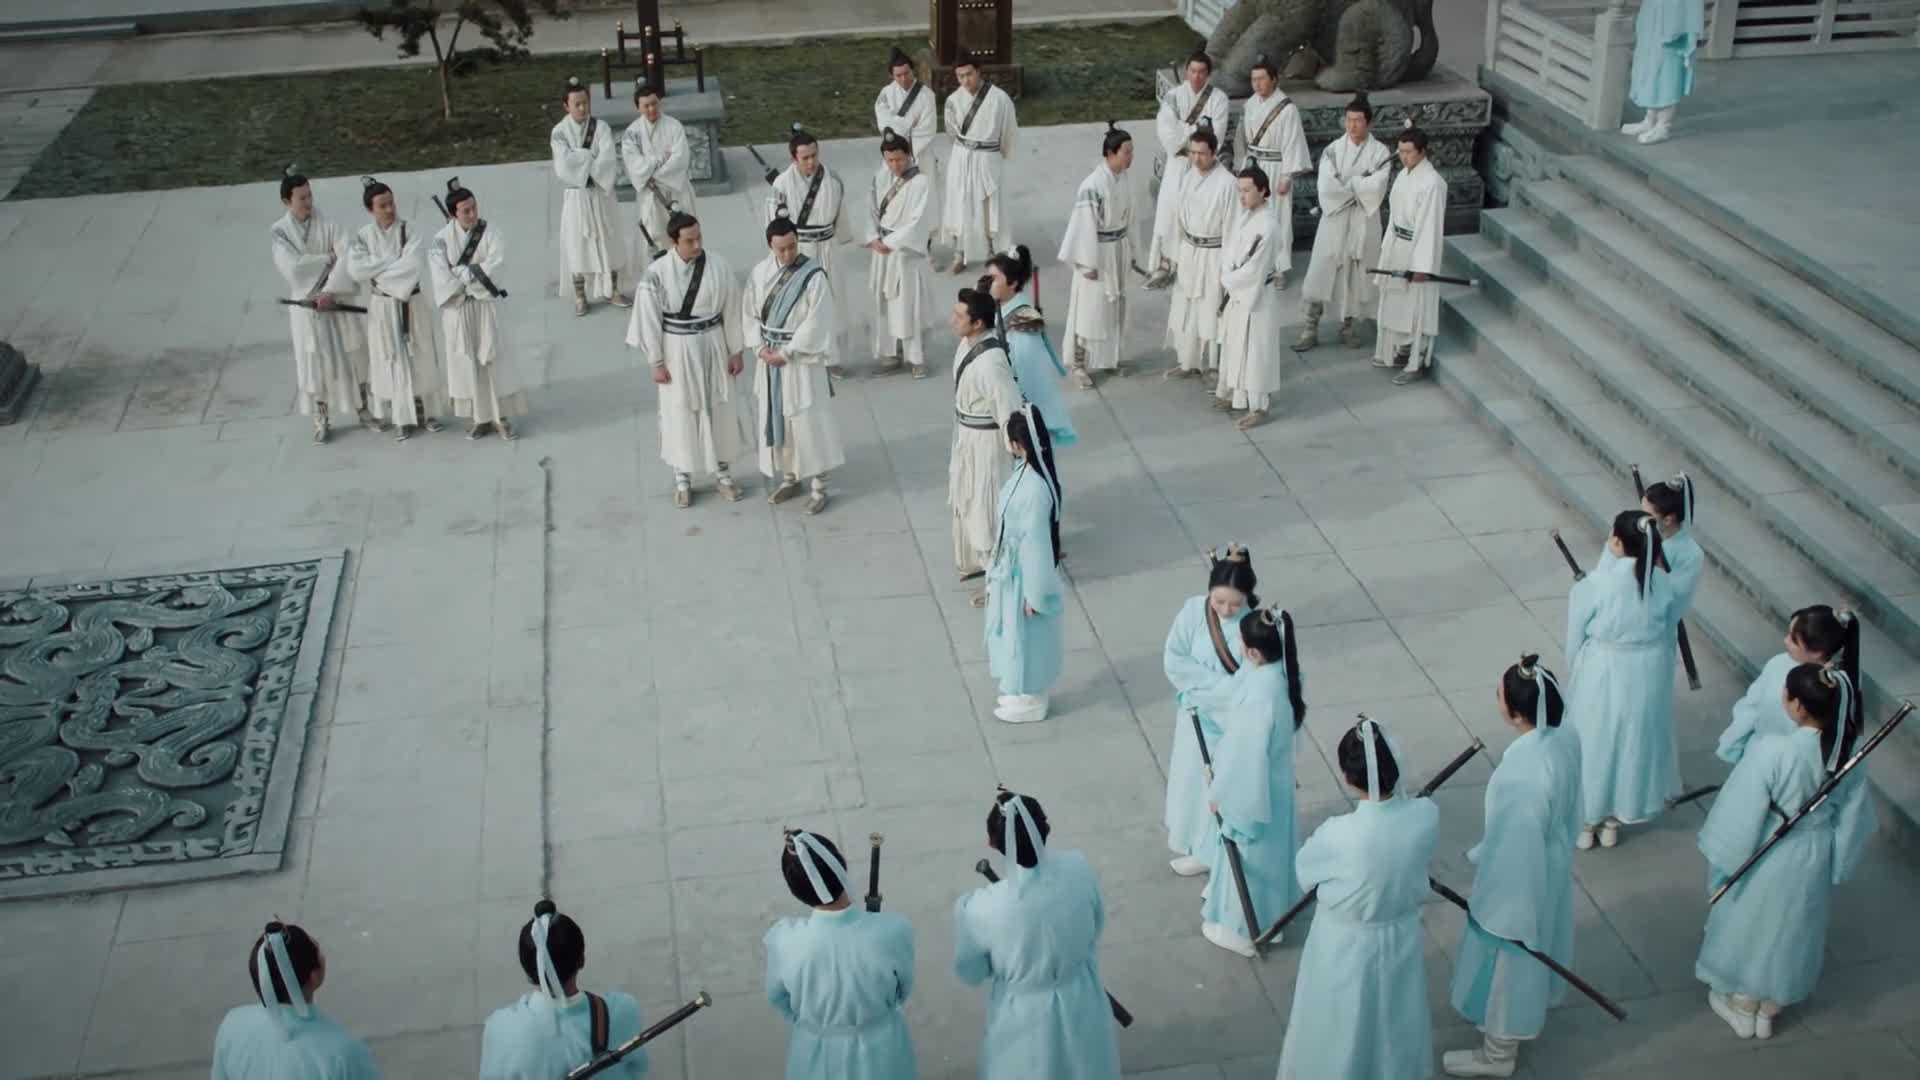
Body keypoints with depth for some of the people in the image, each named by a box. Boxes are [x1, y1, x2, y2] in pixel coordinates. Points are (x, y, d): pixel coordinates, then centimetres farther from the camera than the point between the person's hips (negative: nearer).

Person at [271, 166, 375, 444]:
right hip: (304, 305, -1)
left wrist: (330, 290, -22)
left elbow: (347, 258, -14)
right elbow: (293, 267, -17)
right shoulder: (280, 232, -4)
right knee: (314, 361, 4)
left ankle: (364, 411, 21)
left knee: (353, 355, 6)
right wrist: (328, 258, -13)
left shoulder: (328, 225, -3)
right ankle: (321, 420, 15)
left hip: (335, 300, 1)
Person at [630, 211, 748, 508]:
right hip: (677, 350, -2)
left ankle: (722, 472, 34)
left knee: (721, 410, 14)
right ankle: (682, 479, 29)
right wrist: (657, 362, -6)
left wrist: (736, 351, 2)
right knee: (681, 414, 10)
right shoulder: (656, 274, -17)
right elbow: (649, 320, -9)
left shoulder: (719, 266, -12)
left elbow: (732, 311, -2)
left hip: (714, 346, 2)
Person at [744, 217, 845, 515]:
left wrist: (786, 353, -16)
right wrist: (760, 347, -6)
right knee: (776, 418, 15)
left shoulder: (813, 276, -16)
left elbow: (816, 324, -17)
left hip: (802, 359, -5)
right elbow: (749, 313, 7)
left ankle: (819, 487, 11)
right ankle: (788, 477, 31)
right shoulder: (760, 273, 0)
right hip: (770, 357, 5)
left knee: (809, 422, 0)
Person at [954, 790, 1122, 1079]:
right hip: (1081, 1000, 2)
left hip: (1025, 1017, -2)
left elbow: (970, 973, -13)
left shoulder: (980, 909, -34)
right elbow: (1096, 927, -4)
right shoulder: (1079, 869, -25)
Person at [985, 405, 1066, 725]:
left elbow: (1037, 542, -26)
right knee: (1012, 633, 25)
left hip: (1024, 573, -9)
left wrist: (1033, 594, -18)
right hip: (1012, 567, 9)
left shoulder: (1036, 489, -34)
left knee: (1025, 636, 12)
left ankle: (1030, 701, 32)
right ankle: (1019, 691, 44)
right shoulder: (1026, 469, -6)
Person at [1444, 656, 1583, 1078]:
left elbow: (1515, 848, -28)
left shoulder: (1522, 776, -40)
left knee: (1509, 957, 16)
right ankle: (1531, 1012, 57)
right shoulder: (1565, 738, -16)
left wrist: (1491, 904, -13)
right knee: (1534, 944, 31)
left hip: (1519, 880, -8)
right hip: (1551, 865, 8)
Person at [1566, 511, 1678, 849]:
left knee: (1594, 743, 16)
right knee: (1634, 741, 21)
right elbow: (1668, 636, 4)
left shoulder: (1594, 584, -22)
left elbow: (1575, 641, -10)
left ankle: (1586, 822, 31)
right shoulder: (1661, 581, -9)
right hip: (1649, 675, 4)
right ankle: (1612, 822, 37)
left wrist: (1577, 670, 9)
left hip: (1602, 675, -4)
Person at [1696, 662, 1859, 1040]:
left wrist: (1721, 858, -8)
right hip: (1814, 856, 5)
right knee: (1789, 929, 24)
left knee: (1750, 925, 20)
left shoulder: (1771, 751, -35)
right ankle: (1769, 1009, 43)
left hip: (1766, 859, -5)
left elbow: (1742, 813, -24)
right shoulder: (1844, 747, -17)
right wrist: (1835, 864, 14)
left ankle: (1743, 1007, 39)